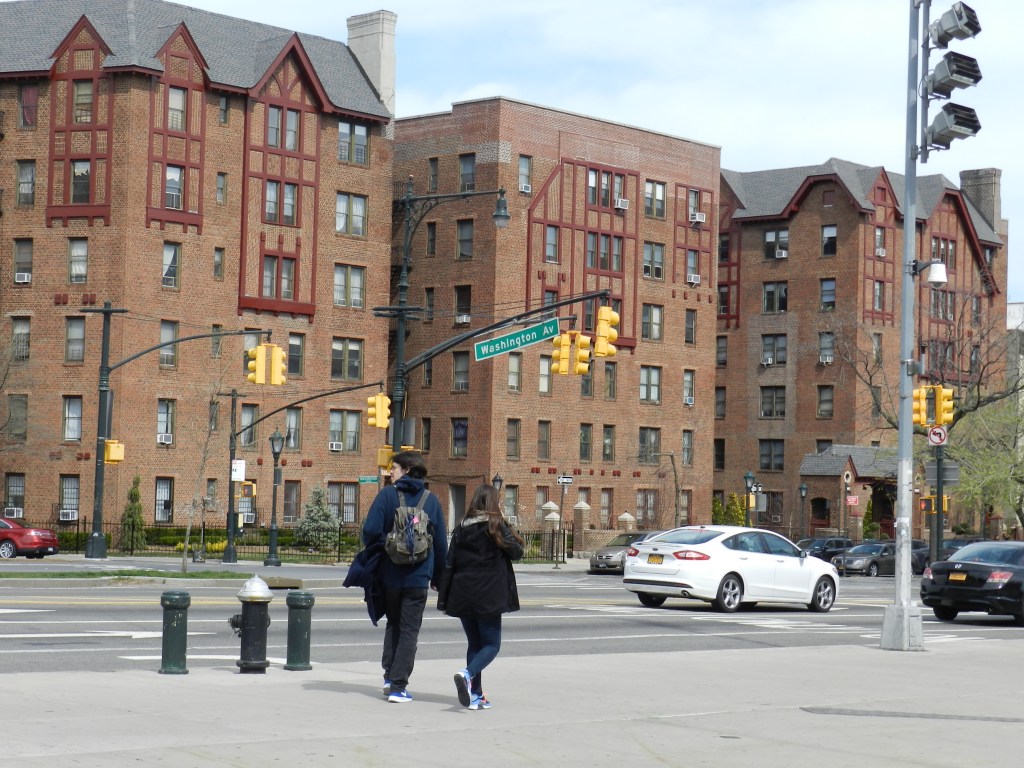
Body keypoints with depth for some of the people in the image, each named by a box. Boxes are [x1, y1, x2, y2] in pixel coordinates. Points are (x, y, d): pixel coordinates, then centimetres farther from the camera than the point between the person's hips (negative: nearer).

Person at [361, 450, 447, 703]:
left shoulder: (387, 494, -4)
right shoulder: (431, 500, 4)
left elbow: (371, 530, -13)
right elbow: (441, 543, 5)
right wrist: (438, 577, 14)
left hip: (390, 573, 0)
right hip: (419, 576, 0)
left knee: (393, 623, 20)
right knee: (409, 630, 4)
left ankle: (390, 676, 14)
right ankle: (398, 686, 0)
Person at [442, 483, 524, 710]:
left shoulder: (462, 528, 7)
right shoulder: (496, 526, -6)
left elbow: (450, 562, 6)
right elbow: (516, 552, -3)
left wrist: (446, 596, 11)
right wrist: (513, 537, 16)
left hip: (463, 595, 5)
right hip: (488, 595, -5)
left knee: (474, 643, 14)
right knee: (491, 644, 2)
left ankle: (476, 695, 10)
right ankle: (468, 674, -25)